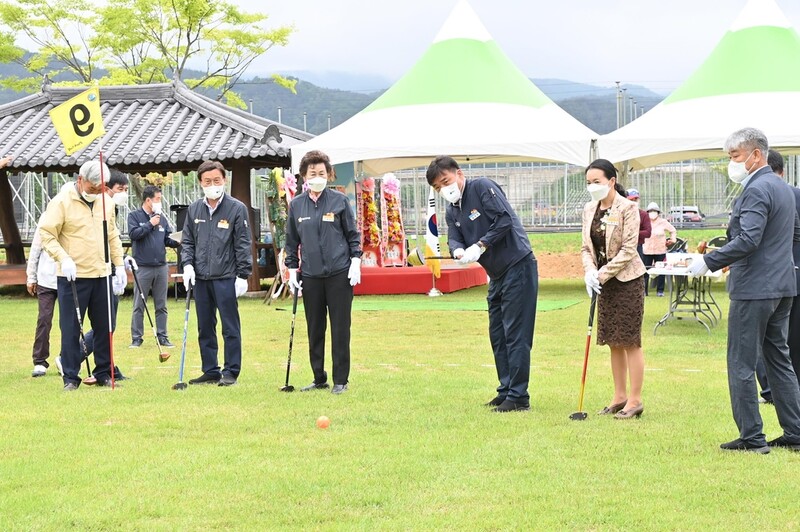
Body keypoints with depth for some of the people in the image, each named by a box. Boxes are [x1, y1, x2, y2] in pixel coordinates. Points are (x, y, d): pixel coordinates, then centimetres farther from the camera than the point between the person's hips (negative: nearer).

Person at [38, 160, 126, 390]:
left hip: (101, 275, 5)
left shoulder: (106, 203, 9)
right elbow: (46, 234, -9)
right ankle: (70, 377, 7)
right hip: (72, 277, -5)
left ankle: (104, 373, 20)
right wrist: (63, 259, -20)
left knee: (104, 327, 9)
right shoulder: (62, 202, -8)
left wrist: (119, 264, 13)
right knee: (70, 328, -1)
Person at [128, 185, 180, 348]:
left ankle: (162, 336, 15)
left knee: (161, 306, 9)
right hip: (143, 267, -4)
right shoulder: (134, 216, 0)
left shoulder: (161, 218, 11)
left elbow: (168, 239, 12)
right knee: (139, 306, 2)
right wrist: (150, 224, -11)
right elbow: (133, 233, -14)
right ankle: (137, 338, 9)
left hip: (161, 267, 4)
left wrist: (178, 241, -6)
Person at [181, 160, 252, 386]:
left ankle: (231, 372, 7)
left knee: (230, 328, 0)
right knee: (205, 329, 11)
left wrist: (242, 275, -8)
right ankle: (210, 371, 20)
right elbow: (187, 241, 16)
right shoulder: (194, 209, 10)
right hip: (200, 278, 5)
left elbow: (243, 245, -5)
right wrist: (187, 264, 1)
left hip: (226, 278, -5)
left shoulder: (237, 208, -4)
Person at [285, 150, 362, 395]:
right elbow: (292, 241, 14)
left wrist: (355, 260, -5)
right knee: (314, 330, 8)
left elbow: (353, 234, 6)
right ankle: (319, 379, 19)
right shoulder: (296, 205, 7)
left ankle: (341, 380, 9)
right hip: (310, 276, 3)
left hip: (339, 274, -3)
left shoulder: (340, 200, 0)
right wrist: (292, 269, 8)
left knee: (340, 329, 1)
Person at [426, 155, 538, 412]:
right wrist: (458, 251, -19)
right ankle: (506, 390, 22)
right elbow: (453, 238, 4)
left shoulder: (482, 187, -12)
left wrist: (480, 246, -21)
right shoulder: (451, 212, 13)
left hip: (518, 267, -9)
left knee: (515, 334, -9)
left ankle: (518, 396, -6)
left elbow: (505, 219, -19)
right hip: (496, 275, 9)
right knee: (497, 335, 13)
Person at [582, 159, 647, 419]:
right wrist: (589, 270, -10)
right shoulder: (589, 210, 7)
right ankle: (619, 397, 20)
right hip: (604, 282, 7)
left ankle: (635, 400, 3)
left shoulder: (628, 208, -13)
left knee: (630, 341, -3)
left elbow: (628, 250, -17)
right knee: (613, 342, 11)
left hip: (627, 280, -7)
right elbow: (586, 247, 9)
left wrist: (603, 274, -18)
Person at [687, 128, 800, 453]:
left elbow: (748, 240, -26)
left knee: (741, 364, -3)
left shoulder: (756, 190, -16)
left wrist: (708, 262, -22)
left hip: (754, 288, -10)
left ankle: (751, 438, 0)